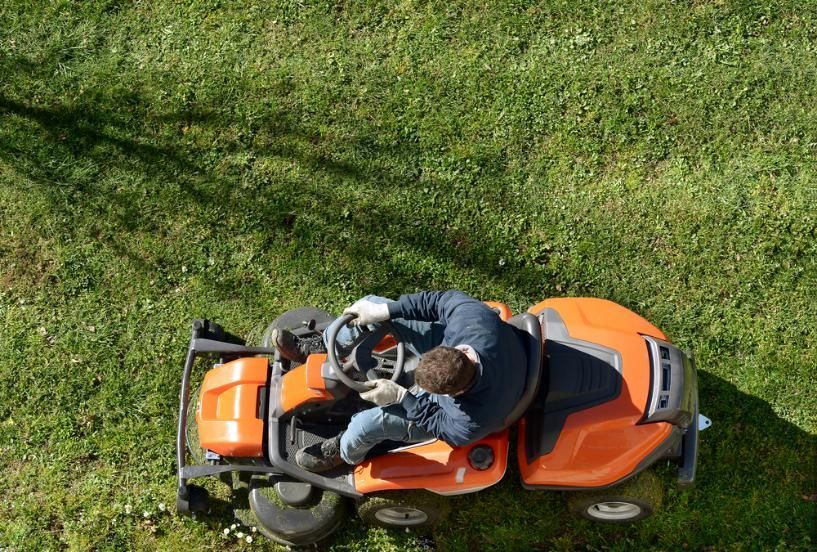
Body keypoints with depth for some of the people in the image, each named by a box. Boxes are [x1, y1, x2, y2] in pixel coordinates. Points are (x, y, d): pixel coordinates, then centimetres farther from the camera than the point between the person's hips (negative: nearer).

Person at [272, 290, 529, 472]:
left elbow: (437, 424, -21)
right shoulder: (474, 315, -39)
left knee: (367, 423, -18)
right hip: (447, 343, 5)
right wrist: (384, 311, -25)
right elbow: (442, 299, -20)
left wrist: (400, 396, -28)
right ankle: (323, 351, 24)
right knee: (371, 305, -8)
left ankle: (343, 453, 22)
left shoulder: (471, 425, -42)